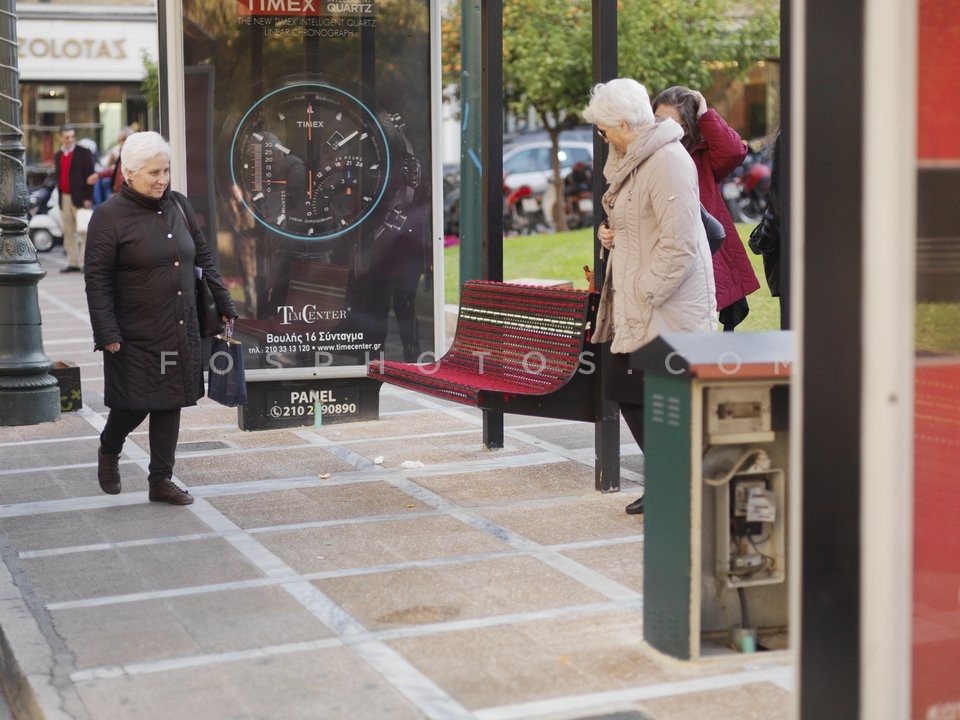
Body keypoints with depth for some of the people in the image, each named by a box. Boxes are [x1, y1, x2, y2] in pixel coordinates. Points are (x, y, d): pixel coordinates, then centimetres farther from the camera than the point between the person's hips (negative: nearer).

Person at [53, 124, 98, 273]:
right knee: (68, 232, 7)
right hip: (64, 198, 6)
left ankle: (85, 263, -5)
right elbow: (57, 176, 18)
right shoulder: (58, 155, 16)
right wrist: (60, 195, 8)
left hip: (80, 198, -6)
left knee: (83, 231, -5)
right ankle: (73, 263, 12)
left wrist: (88, 198, -14)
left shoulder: (84, 153, -3)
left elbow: (90, 176, -7)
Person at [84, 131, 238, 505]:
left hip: (180, 331, 5)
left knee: (170, 402, 8)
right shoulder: (110, 215, -10)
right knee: (135, 403, 0)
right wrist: (108, 334, -16)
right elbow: (97, 280, -11)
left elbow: (203, 259, 17)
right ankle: (109, 451, 32)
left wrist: (224, 305, 15)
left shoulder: (178, 205, 7)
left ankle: (161, 480, 18)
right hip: (135, 334, -5)